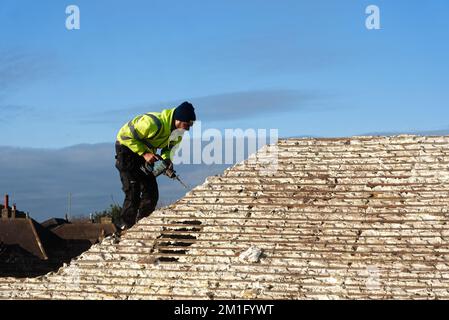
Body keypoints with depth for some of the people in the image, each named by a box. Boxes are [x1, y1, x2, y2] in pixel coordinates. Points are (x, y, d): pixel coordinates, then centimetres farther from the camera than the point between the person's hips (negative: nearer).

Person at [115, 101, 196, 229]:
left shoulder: (178, 132, -11)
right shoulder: (153, 123, -36)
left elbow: (169, 147, 4)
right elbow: (126, 136, -29)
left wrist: (167, 159, -18)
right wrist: (144, 153, -31)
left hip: (145, 152, 8)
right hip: (127, 147, -8)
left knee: (151, 193, 1)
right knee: (133, 194, -15)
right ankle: (125, 228, -8)